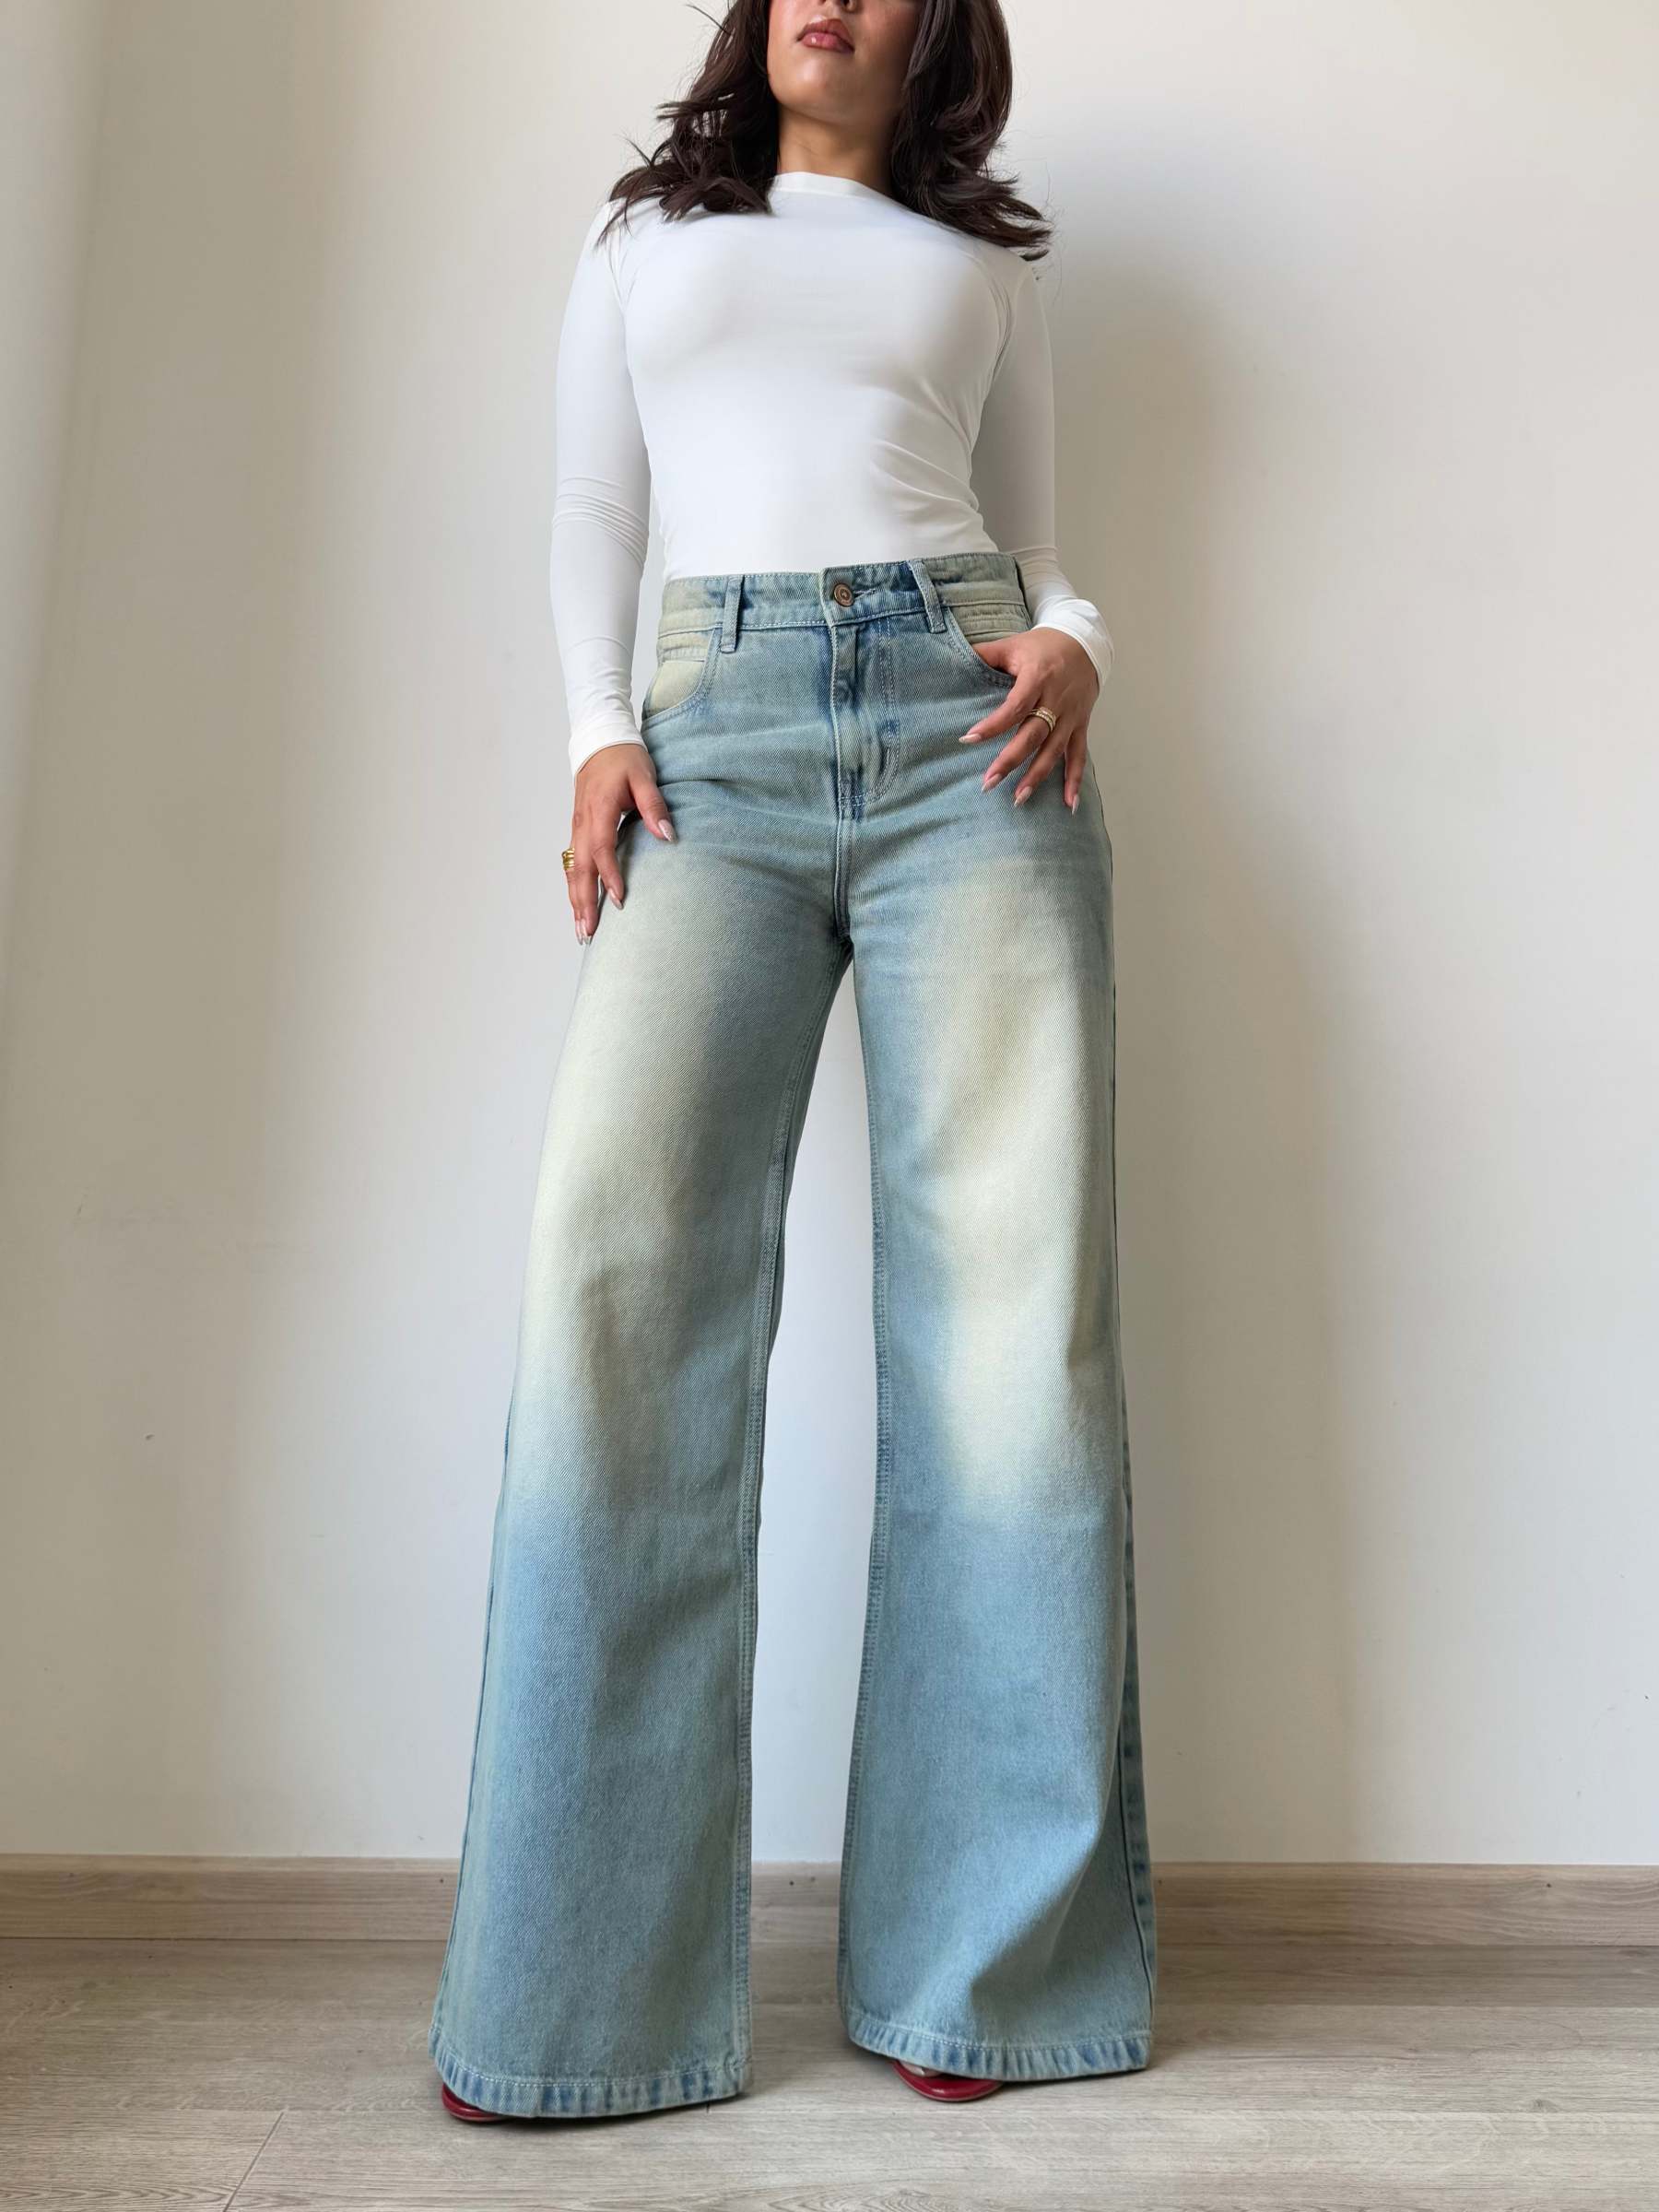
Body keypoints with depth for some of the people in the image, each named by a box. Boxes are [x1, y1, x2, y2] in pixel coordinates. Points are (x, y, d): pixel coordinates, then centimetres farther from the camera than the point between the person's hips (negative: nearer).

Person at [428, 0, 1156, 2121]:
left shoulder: (983, 263, 28)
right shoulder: (645, 229, 30)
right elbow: (592, 522, 22)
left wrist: (1071, 650, 0)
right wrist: (596, 730, 3)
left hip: (964, 726, 1)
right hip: (721, 736, 0)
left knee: (1014, 1296, -13)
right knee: (619, 1262, -21)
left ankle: (984, 1957, -2)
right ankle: (587, 1992, -11)